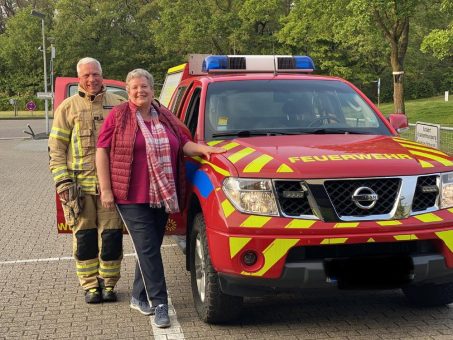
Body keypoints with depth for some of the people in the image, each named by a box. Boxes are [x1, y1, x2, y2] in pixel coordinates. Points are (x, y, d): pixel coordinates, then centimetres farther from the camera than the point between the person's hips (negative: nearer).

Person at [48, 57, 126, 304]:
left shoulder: (118, 105, 9)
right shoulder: (68, 107, 7)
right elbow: (56, 148, 5)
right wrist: (62, 182, -4)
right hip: (79, 185, 0)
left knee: (111, 235, 3)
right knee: (84, 237, 5)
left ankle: (108, 282, 19)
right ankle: (91, 285, 19)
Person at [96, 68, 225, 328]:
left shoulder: (166, 117, 13)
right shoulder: (118, 116, -1)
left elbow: (184, 144, 16)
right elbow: (102, 151, -2)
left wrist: (203, 149, -6)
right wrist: (106, 189, -8)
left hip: (162, 196, 5)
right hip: (132, 197, -5)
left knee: (150, 249, 11)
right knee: (148, 249, -8)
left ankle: (139, 297, 26)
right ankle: (159, 303, -2)